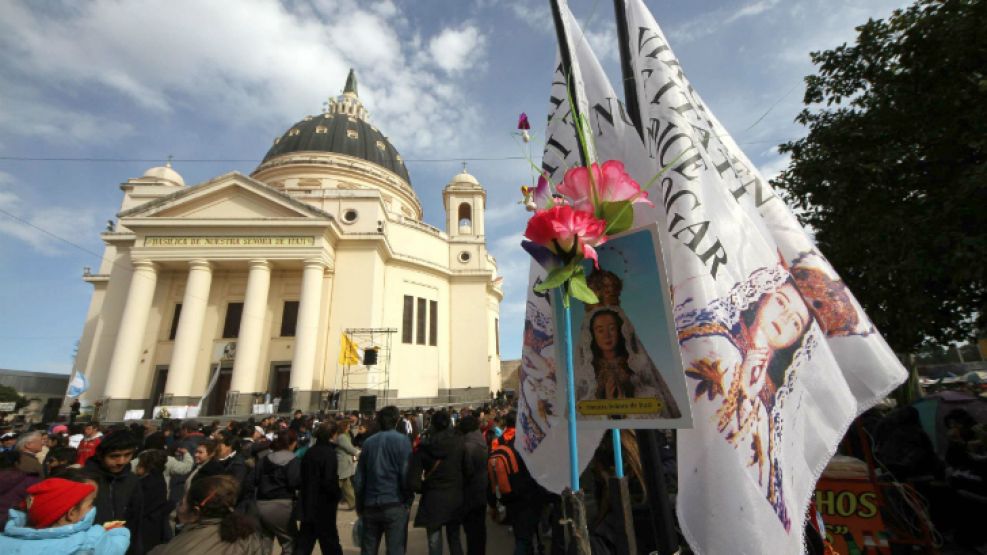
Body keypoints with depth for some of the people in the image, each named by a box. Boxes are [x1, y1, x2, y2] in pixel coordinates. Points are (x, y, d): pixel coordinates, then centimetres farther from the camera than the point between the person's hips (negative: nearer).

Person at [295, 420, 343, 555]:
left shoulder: (310, 451, 3)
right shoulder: (330, 453, -19)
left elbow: (303, 476, 10)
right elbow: (329, 481, -24)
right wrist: (337, 494, -5)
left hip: (307, 503, 7)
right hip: (324, 505, -7)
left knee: (304, 543, 14)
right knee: (329, 539, 9)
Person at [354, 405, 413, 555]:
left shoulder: (368, 442, 5)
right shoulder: (402, 440, -8)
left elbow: (359, 478, 8)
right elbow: (406, 474, -13)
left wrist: (359, 506, 18)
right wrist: (408, 500, 1)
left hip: (370, 505, 5)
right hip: (395, 504, -4)